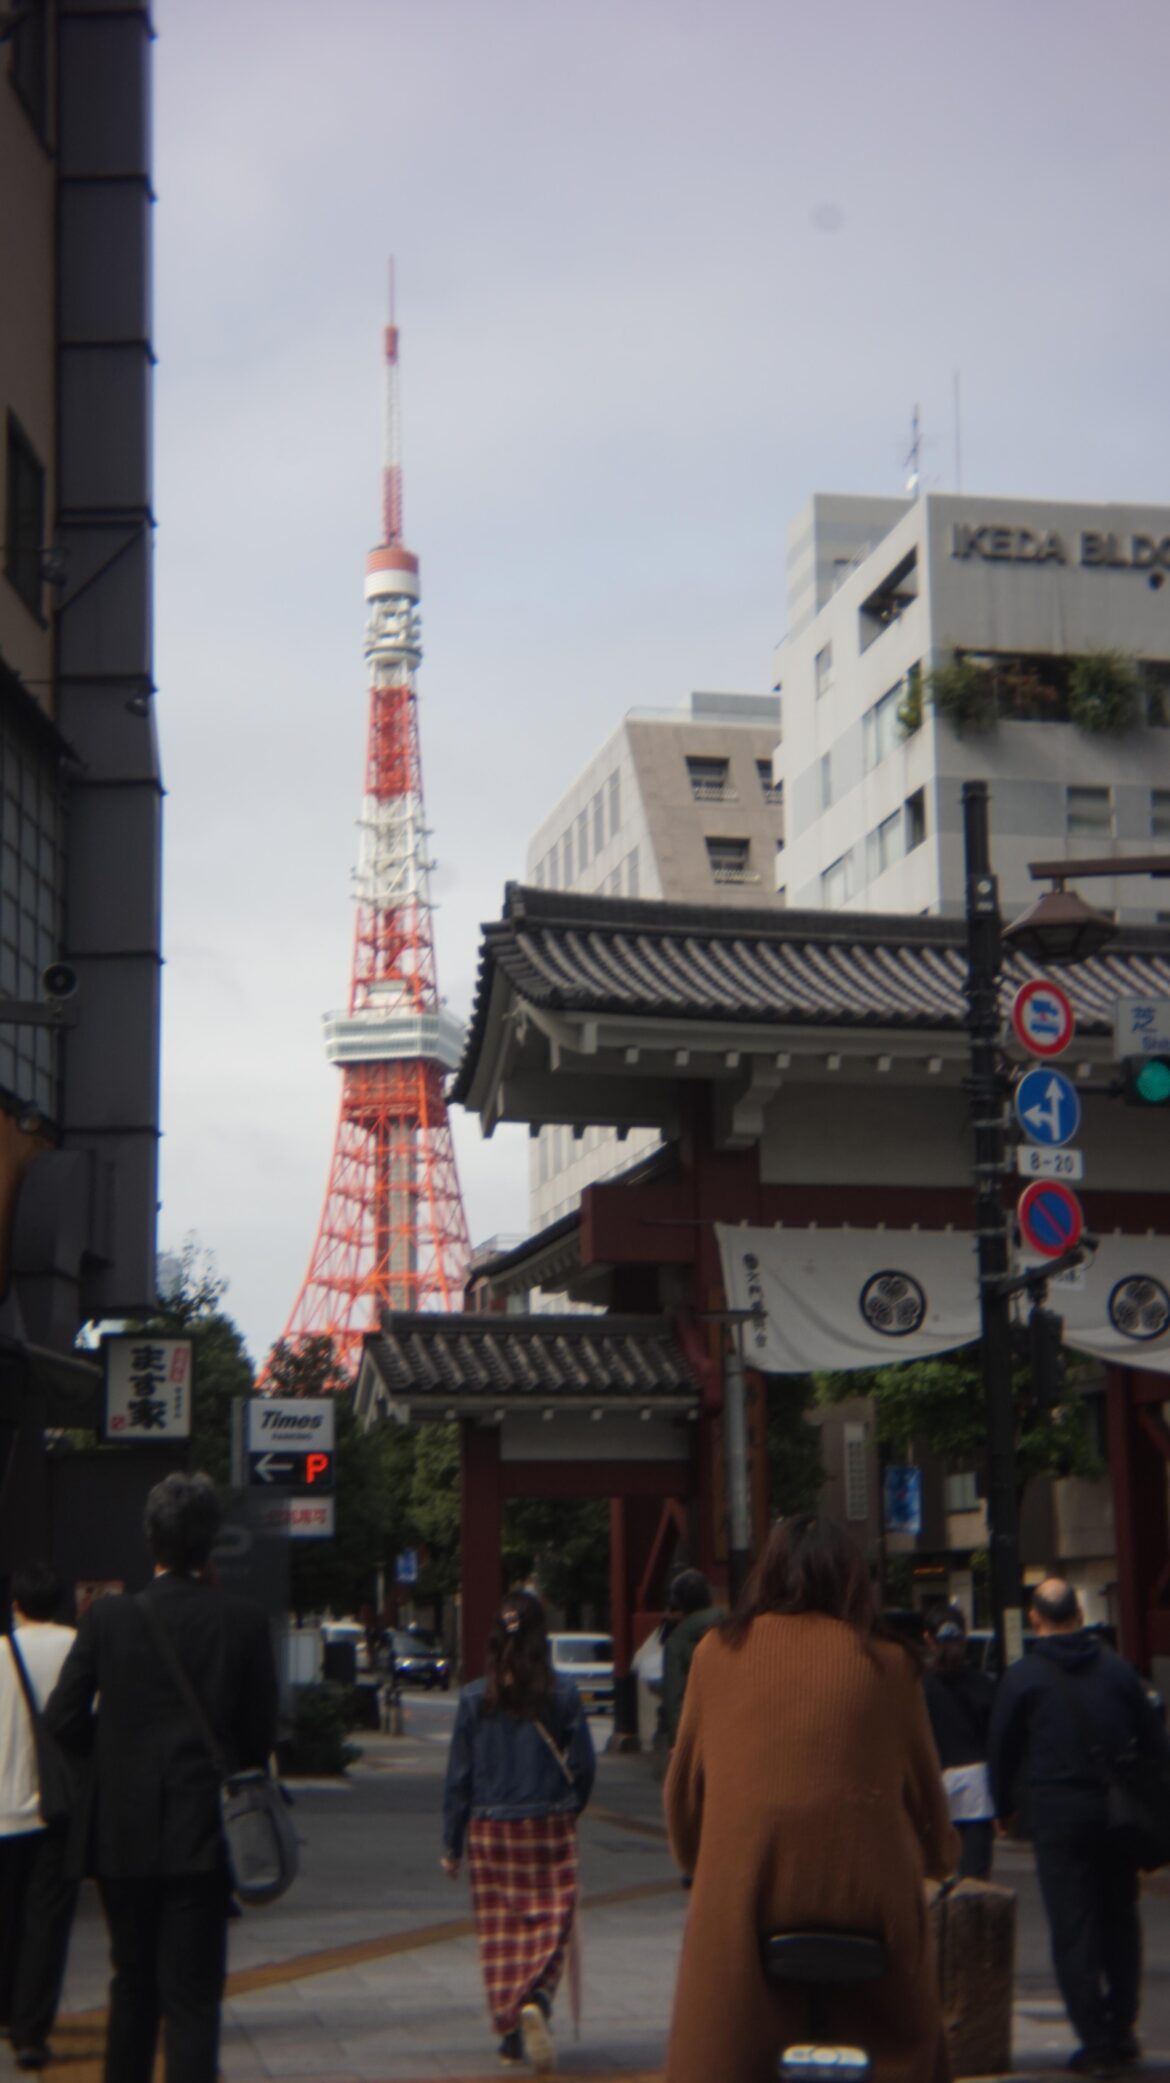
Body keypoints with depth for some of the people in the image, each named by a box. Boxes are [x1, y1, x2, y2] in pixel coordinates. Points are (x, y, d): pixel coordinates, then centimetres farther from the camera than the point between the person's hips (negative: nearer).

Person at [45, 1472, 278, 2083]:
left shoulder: (108, 1619, -6)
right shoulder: (243, 1621, -7)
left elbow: (63, 1719, -5)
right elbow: (261, 1733, -3)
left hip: (124, 1836, 2)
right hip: (203, 1835, -2)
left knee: (133, 1985, 19)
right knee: (192, 1996, 1)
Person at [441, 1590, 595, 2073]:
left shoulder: (475, 1698, -3)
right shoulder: (562, 1693, -6)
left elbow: (458, 1777, 0)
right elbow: (582, 1766, -2)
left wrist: (451, 1846, 7)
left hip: (490, 1833, 1)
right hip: (551, 1830, -1)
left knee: (500, 1935, 11)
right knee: (549, 1929, 3)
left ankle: (512, 2032, 13)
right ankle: (535, 2002, -22)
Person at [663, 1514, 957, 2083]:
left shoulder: (719, 1652, 8)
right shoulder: (888, 1662, 5)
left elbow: (684, 1780, 15)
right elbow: (925, 1787, 14)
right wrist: (938, 1857, 34)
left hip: (741, 1893, 0)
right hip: (871, 1892, 0)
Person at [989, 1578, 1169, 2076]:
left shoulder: (1021, 1677, -3)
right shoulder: (1117, 1669, 4)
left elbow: (1002, 1750, 2)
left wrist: (1003, 1808, 17)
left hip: (1057, 1812, -3)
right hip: (1116, 1811, 3)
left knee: (1073, 1928, 1)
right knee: (1120, 1919, 15)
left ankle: (1095, 2042, 0)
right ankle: (1122, 2029, 19)